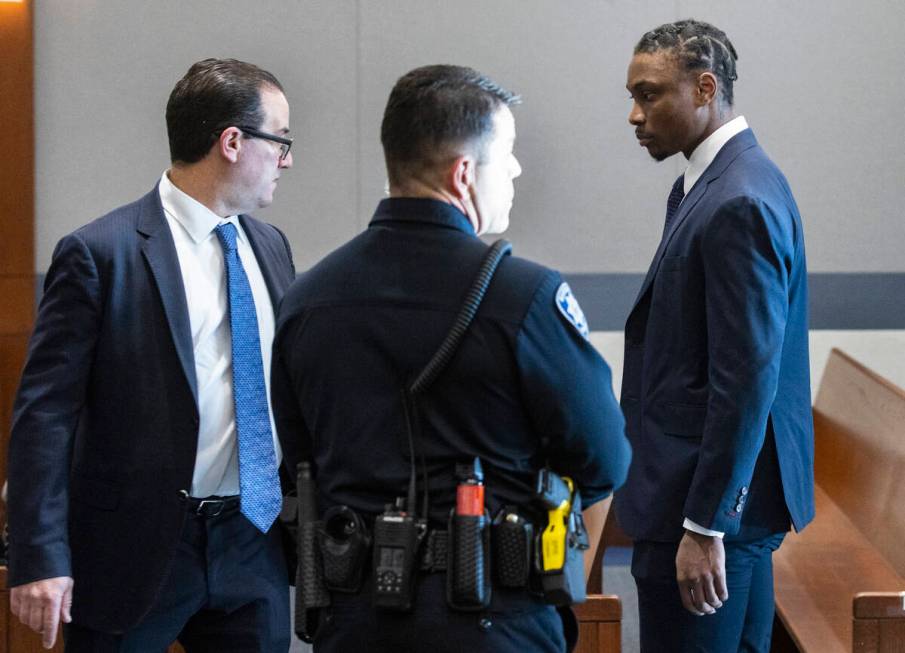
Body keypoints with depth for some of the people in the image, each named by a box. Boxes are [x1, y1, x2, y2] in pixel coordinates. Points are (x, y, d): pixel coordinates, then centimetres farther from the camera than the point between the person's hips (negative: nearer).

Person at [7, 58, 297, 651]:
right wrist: (41, 558, -17)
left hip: (254, 542, 6)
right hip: (136, 550, -6)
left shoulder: (271, 247, 10)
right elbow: (45, 412, -12)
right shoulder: (100, 253, -10)